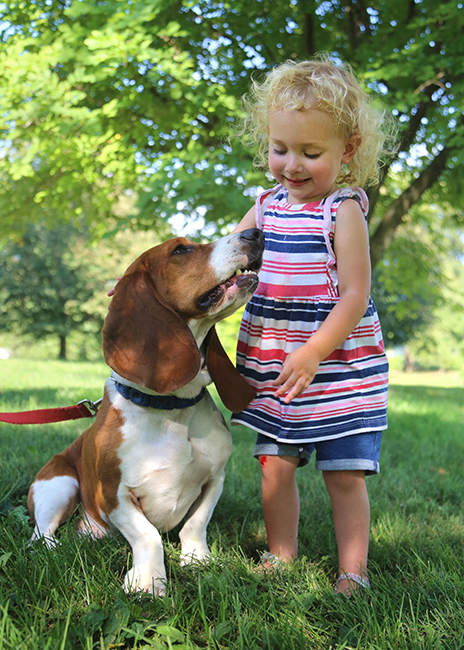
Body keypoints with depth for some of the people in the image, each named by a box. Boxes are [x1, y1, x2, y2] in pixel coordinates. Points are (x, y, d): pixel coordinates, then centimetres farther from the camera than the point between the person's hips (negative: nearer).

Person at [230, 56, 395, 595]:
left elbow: (355, 296, -15)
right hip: (271, 369, 5)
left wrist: (312, 353, -20)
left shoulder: (344, 212, -11)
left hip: (339, 369, -5)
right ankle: (280, 556, 24)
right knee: (275, 466, 8)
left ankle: (352, 571, 15)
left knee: (344, 474, 1)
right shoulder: (267, 206, 8)